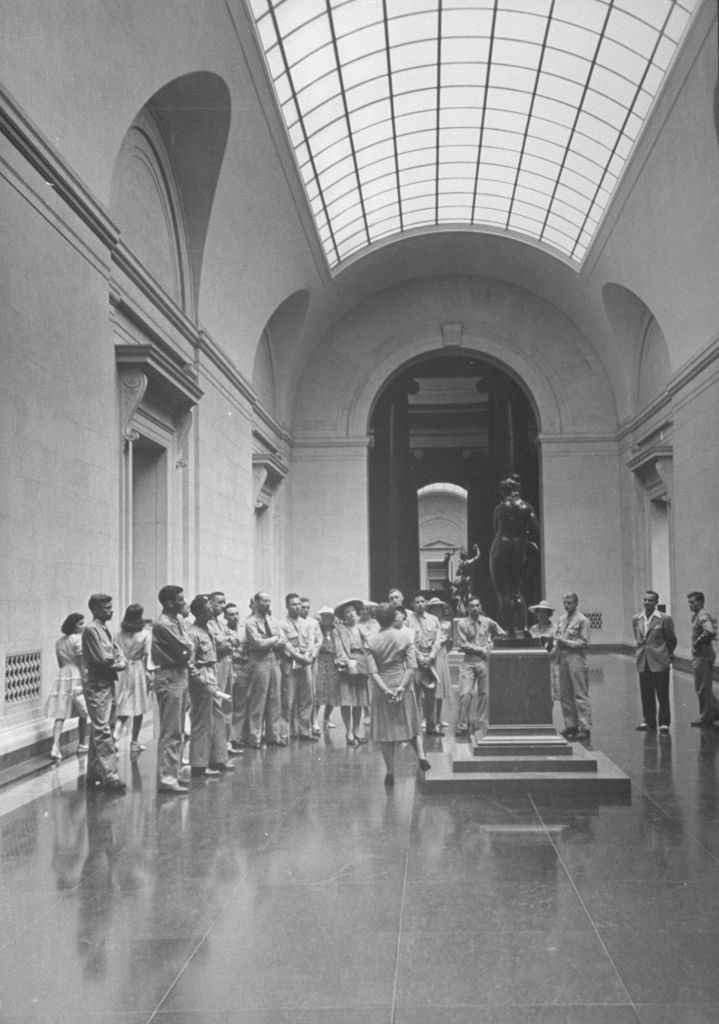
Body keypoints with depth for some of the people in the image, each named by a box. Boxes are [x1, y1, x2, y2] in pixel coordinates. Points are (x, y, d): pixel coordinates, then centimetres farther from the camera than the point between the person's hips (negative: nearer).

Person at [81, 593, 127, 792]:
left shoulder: (104, 629, 16)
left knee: (98, 730, 13)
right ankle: (109, 776, -14)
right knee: (103, 731, -12)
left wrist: (118, 662, -9)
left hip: (107, 683, 9)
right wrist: (118, 663, -2)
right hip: (97, 685, -9)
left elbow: (117, 652, 12)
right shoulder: (91, 630, -12)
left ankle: (94, 774, 20)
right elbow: (103, 659, -19)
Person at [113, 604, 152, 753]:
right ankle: (134, 742, 14)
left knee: (123, 708, 9)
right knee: (138, 707, 9)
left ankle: (116, 733, -17)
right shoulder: (145, 633, -6)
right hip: (138, 670, -3)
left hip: (122, 672, 3)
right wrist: (149, 673, -6)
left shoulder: (119, 634, 3)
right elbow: (147, 655, -10)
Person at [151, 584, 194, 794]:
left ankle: (173, 773, 24)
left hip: (180, 676, 9)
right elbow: (185, 650, -18)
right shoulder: (163, 625, -17)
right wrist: (187, 656, 1)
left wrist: (186, 657, -10)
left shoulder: (179, 619, 11)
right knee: (170, 732, -6)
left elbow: (188, 649, 8)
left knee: (177, 730, 15)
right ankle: (166, 779, -3)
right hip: (170, 678, -9)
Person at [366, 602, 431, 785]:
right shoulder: (405, 636, -3)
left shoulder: (371, 641, -3)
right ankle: (421, 756, -1)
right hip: (403, 686, 0)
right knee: (411, 724, 18)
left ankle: (390, 773, 7)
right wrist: (402, 687, -13)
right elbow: (412, 666, -11)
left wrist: (385, 689, -14)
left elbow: (372, 670, -11)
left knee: (386, 730, 6)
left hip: (382, 689, 0)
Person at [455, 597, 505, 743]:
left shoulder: (488, 622, 8)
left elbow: (503, 635, 17)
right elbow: (462, 644, -4)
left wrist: (491, 645, 1)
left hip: (485, 661, 2)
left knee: (484, 694, 2)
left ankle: (481, 724, 12)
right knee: (465, 693, -12)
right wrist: (480, 649, -9)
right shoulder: (462, 624, 2)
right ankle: (462, 725, -8)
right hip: (469, 662, -2)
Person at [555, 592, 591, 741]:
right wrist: (557, 643, -1)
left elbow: (585, 642, -9)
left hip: (576, 659, -7)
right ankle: (571, 725, 16)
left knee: (580, 695, -6)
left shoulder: (582, 620, -4)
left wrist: (567, 643, -16)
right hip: (563, 658, 7)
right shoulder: (561, 619, 16)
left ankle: (585, 728, -5)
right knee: (565, 695, 8)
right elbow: (556, 635, 21)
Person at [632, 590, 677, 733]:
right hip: (643, 662, 4)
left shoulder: (664, 618, -7)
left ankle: (664, 722, 11)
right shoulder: (636, 619, 6)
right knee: (646, 695, 8)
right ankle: (648, 720, 19)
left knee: (662, 695, 2)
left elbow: (672, 640, 4)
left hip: (659, 662, -4)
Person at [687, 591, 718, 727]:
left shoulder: (702, 616, -18)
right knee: (705, 687, 17)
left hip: (703, 656, -10)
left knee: (702, 688, -1)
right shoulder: (697, 615, 12)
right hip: (699, 656, 10)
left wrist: (698, 643, -22)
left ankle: (706, 716, 7)